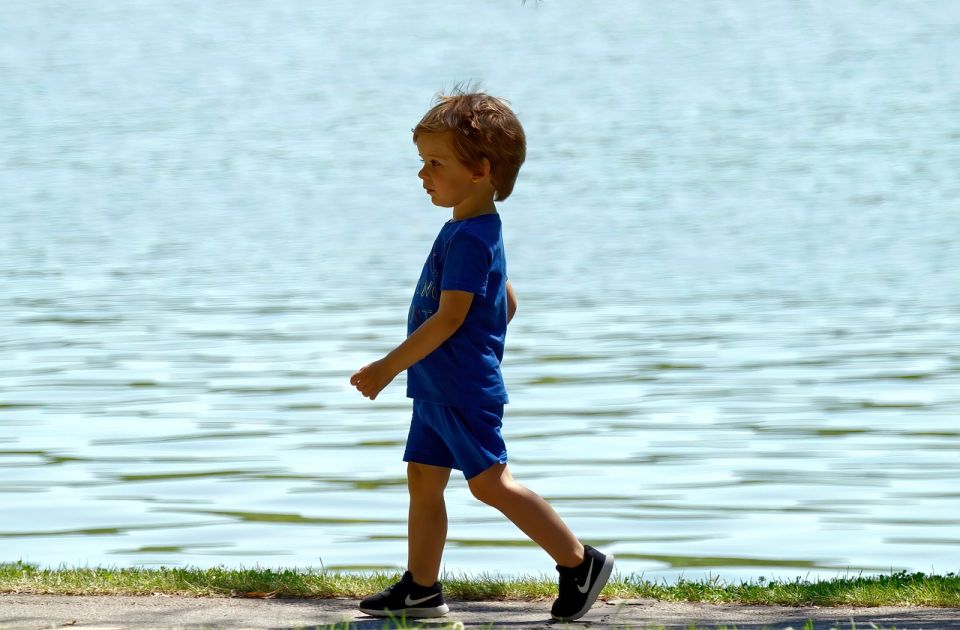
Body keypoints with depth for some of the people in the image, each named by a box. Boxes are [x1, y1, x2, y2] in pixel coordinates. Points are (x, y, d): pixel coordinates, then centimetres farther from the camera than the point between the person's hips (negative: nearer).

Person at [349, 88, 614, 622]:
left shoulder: (469, 239, -20)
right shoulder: (475, 230, 12)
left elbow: (449, 319, -24)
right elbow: (506, 304, 21)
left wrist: (387, 369, -21)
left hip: (464, 392, -10)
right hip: (439, 388, 10)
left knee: (491, 482, -7)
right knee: (423, 480, 10)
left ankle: (580, 562, -1)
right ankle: (421, 588, 15)